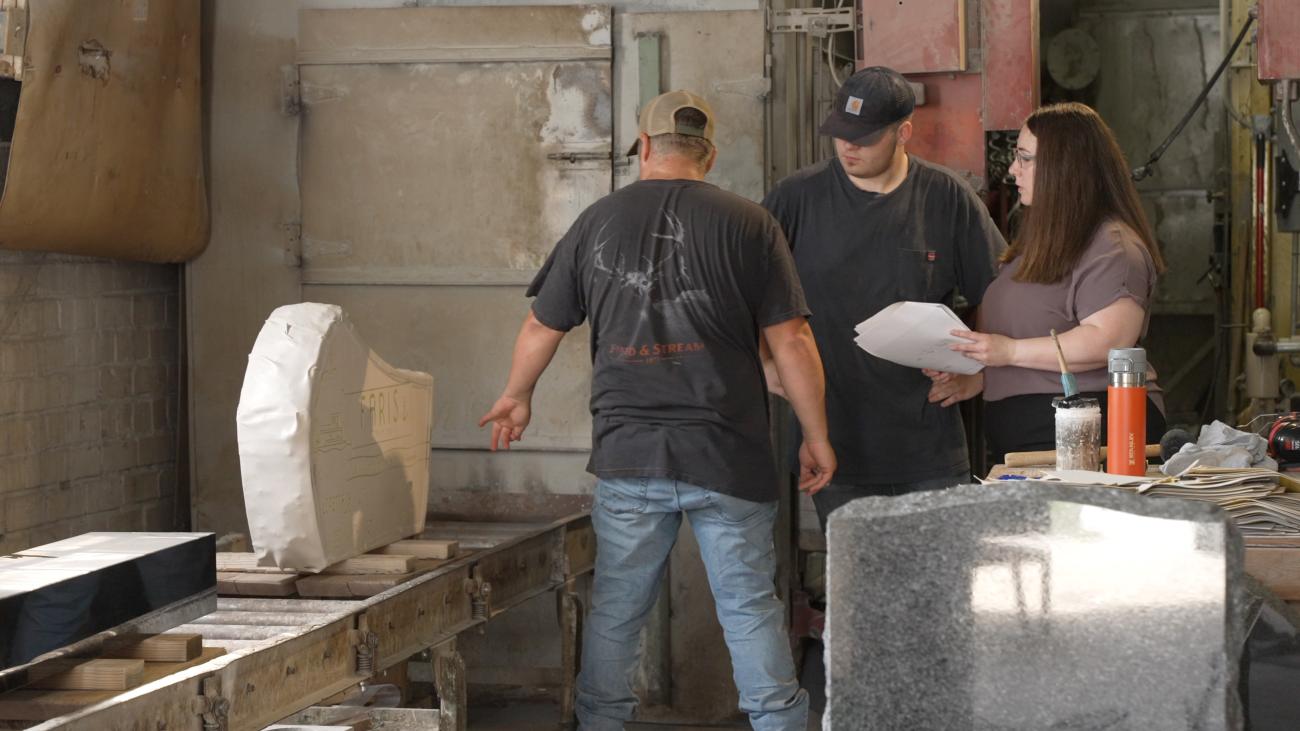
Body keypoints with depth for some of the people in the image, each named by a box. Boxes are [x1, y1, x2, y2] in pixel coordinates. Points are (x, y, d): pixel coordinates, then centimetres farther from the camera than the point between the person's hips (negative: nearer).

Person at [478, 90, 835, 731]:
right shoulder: (746, 223, -3)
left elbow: (541, 328, 14)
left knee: (615, 610, 13)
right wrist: (816, 436, 5)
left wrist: (516, 398, 31)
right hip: (728, 459, -2)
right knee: (750, 609, 4)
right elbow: (790, 341, -5)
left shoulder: (596, 223, 5)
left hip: (627, 457, 2)